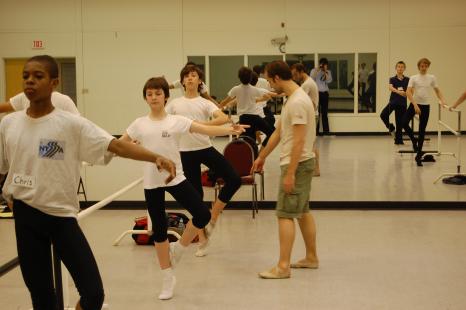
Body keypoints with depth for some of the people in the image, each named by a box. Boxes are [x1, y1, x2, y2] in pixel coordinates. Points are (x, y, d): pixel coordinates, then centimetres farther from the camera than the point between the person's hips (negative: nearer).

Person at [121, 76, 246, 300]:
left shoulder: (176, 121, -3)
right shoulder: (139, 124, 2)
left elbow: (205, 129, -13)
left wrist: (229, 130, -26)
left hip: (175, 178, -1)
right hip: (151, 183, 1)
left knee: (203, 215, -8)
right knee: (159, 229, 7)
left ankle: (177, 250, 19)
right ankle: (168, 277, 21)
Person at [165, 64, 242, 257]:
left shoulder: (205, 103, 1)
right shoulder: (174, 104, 6)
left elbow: (223, 118, -16)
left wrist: (203, 124, -29)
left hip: (205, 148, 0)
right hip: (186, 152, 0)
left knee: (234, 180, -14)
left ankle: (212, 219, 5)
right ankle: (202, 240, 18)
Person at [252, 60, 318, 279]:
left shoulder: (297, 102, -19)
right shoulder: (293, 99, 13)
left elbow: (299, 141, -23)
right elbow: (278, 132, 20)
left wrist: (290, 173, -24)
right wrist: (262, 157, 25)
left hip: (297, 164, -10)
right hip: (301, 163, 10)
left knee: (285, 214, -7)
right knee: (302, 212, 16)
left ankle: (283, 267, -4)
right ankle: (311, 257, 26)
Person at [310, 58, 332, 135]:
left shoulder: (328, 72, 10)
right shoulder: (314, 70, 2)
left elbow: (329, 81, -5)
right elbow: (311, 79, -15)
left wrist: (325, 71, -9)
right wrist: (317, 69, -17)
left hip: (325, 93, 3)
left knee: (325, 113, 5)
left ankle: (326, 130, 9)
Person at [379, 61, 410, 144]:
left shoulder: (407, 80, 5)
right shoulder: (392, 79, 2)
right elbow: (390, 88, -18)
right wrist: (398, 91, -37)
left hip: (402, 103, 0)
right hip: (393, 101, 0)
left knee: (400, 122, 2)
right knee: (383, 115, -22)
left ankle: (398, 140, 12)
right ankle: (391, 128, 3)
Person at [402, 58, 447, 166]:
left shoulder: (432, 78, 5)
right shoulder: (414, 78, -2)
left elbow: (437, 91, 11)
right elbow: (408, 92, -11)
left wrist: (442, 100, -7)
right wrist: (415, 105, -21)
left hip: (425, 105, 1)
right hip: (414, 104, -1)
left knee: (422, 130, 3)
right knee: (404, 122, -20)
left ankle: (419, 155, 12)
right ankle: (414, 140, 10)